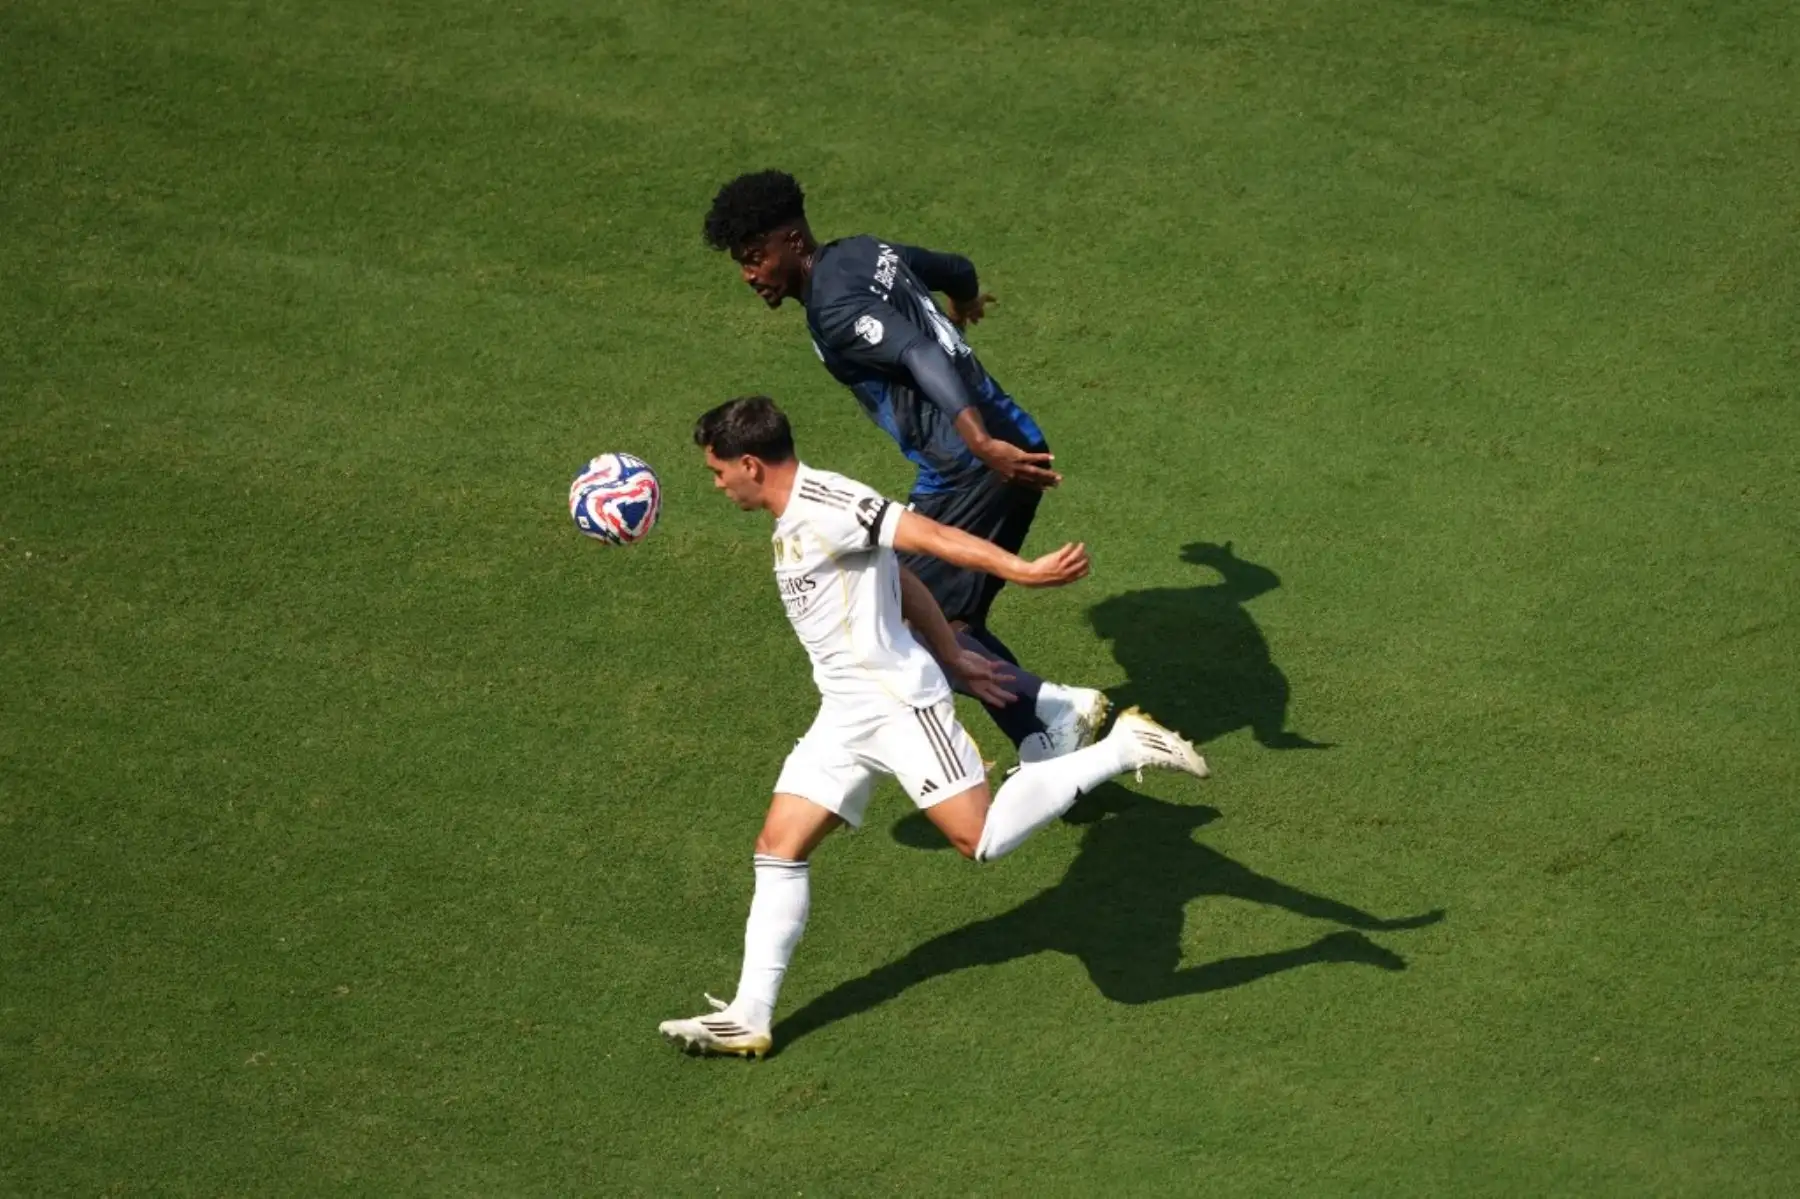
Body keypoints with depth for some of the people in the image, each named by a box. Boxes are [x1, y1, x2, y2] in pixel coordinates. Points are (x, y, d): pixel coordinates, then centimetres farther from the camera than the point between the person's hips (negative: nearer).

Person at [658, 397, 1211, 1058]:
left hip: (898, 702, -10)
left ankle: (1123, 749, -4)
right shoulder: (795, 519, 16)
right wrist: (954, 657, 29)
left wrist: (1020, 570, -35)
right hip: (846, 713, 10)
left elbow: (928, 535, -25)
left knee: (982, 839, -17)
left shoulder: (822, 502, -15)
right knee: (778, 847, 6)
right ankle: (749, 1017, 10)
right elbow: (903, 582, 24)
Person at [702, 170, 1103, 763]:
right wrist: (964, 304, 57)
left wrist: (981, 444, -41)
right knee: (952, 625, 17)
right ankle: (1045, 751, 12)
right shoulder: (865, 252, 15)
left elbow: (922, 357, -29)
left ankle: (1055, 706, -11)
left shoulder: (833, 309, -13)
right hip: (1016, 443, 10)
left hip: (969, 471, -10)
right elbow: (957, 270, 33)